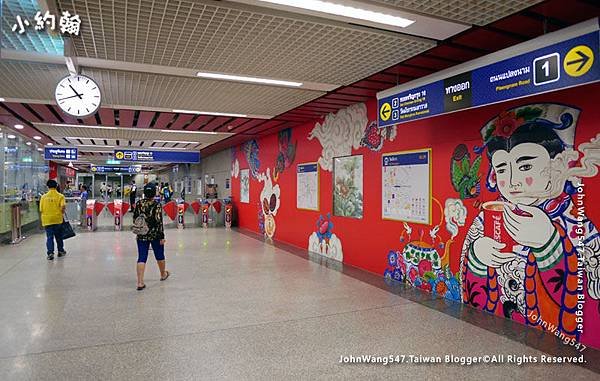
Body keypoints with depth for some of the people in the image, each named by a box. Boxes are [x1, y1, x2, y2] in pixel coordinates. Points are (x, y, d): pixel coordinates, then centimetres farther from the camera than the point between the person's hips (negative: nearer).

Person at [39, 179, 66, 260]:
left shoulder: (44, 197, 4)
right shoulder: (60, 196, -3)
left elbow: (41, 210, 5)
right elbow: (63, 207, -16)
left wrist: (43, 219, 17)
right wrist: (62, 214, 1)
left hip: (47, 220, 1)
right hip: (57, 219, -1)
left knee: (49, 237, 4)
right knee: (58, 236, 14)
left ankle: (50, 253, -7)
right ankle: (61, 251, 25)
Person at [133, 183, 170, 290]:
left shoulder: (139, 204, -2)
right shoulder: (156, 205, -15)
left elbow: (135, 219, 5)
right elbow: (159, 222, -16)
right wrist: (162, 236, -11)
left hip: (142, 235, 3)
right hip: (155, 235, -3)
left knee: (141, 258, 3)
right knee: (159, 255, 18)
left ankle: (140, 282, -4)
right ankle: (163, 274, 39)